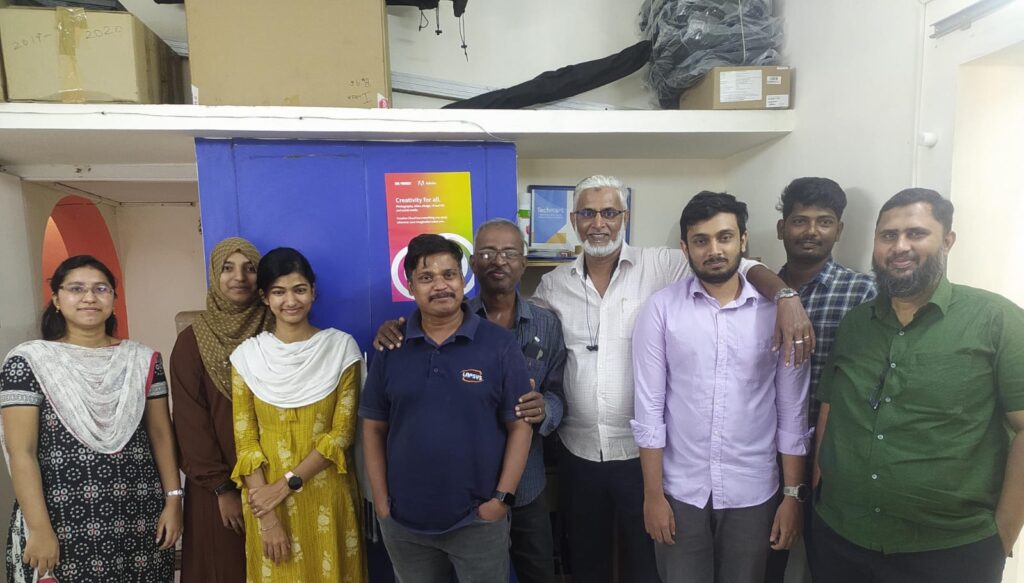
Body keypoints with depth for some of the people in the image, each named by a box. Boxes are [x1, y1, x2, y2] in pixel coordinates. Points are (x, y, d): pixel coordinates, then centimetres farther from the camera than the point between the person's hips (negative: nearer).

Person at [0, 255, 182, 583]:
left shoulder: (143, 360, 3)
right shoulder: (29, 361, -4)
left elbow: (161, 434, 5)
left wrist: (173, 500, 0)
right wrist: (39, 529, -11)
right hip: (64, 522, -2)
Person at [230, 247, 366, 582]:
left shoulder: (341, 347, -5)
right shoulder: (247, 355, -2)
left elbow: (342, 432, -7)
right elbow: (245, 441, -4)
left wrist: (287, 483, -14)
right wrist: (268, 518, -10)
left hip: (327, 496, 0)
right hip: (266, 497, 1)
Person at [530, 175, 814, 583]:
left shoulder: (658, 266, -7)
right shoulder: (552, 284, 2)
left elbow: (737, 267, -12)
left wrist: (786, 296, -31)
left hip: (642, 451, -2)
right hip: (577, 452, 3)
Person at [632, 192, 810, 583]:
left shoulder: (778, 312, -5)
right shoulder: (661, 308, -8)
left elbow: (792, 412, 0)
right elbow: (649, 409, -7)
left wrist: (793, 494, -1)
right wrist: (653, 494, -6)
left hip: (753, 493, 1)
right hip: (680, 491, -1)